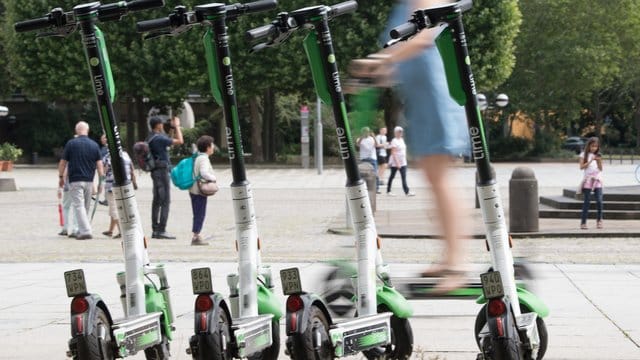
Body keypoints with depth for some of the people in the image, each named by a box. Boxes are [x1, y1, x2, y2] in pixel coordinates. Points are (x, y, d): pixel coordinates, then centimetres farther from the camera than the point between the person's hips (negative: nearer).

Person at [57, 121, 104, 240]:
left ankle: (85, 231, -17)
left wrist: (61, 177, 12)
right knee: (86, 207, 15)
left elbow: (63, 162, 0)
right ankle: (81, 230, 23)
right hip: (89, 180, 4)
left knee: (78, 206, -6)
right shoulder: (94, 145, 4)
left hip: (75, 180, -4)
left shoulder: (71, 143, -4)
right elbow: (99, 164, 2)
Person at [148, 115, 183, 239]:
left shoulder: (150, 139, 13)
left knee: (157, 201, 11)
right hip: (162, 171, -10)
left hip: (155, 172, 10)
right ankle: (162, 230, -11)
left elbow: (170, 142, 26)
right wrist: (177, 126, -4)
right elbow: (179, 141, -15)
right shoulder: (159, 138, -17)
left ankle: (155, 230, 12)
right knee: (165, 201, -8)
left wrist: (172, 129, 24)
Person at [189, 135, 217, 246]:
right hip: (200, 191, -9)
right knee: (200, 214, -4)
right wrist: (213, 178, -13)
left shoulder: (197, 157, 13)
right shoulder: (204, 159, -16)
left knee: (197, 214, 14)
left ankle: (196, 236, 18)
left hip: (194, 190, 9)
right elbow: (204, 173, -28)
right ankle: (196, 237, -3)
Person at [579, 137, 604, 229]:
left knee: (599, 201, -7)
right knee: (587, 202, -3)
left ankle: (599, 220, 5)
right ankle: (583, 222, 1)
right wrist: (590, 161, -14)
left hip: (597, 180, 3)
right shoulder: (584, 155, 4)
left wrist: (599, 161, -9)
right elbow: (581, 167, -6)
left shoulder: (598, 156, 12)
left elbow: (601, 169, 7)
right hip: (587, 179, -3)